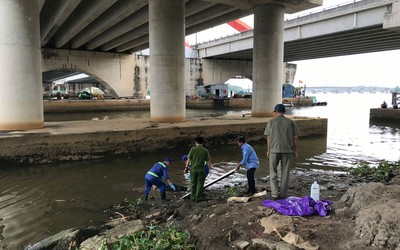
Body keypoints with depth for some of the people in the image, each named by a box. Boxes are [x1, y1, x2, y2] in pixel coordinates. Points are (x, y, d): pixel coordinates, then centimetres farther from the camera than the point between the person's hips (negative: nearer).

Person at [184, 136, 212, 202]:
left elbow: (189, 159, -7)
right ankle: (198, 198, 13)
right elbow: (208, 161, -1)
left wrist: (186, 167, 3)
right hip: (201, 170, 0)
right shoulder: (205, 150, -5)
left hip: (193, 169, 1)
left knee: (193, 183, 13)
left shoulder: (193, 149, -7)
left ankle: (193, 197, 22)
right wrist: (209, 166, 17)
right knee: (200, 184, 9)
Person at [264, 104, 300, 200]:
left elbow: (268, 138, -2)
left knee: (273, 172, 11)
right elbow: (295, 138, -1)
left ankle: (274, 193, 5)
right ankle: (283, 194, 18)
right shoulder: (291, 122, 1)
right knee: (285, 173, 11)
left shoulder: (271, 122, -2)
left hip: (274, 150, -1)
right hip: (287, 150, 1)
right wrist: (295, 151, 7)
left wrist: (268, 150, 8)